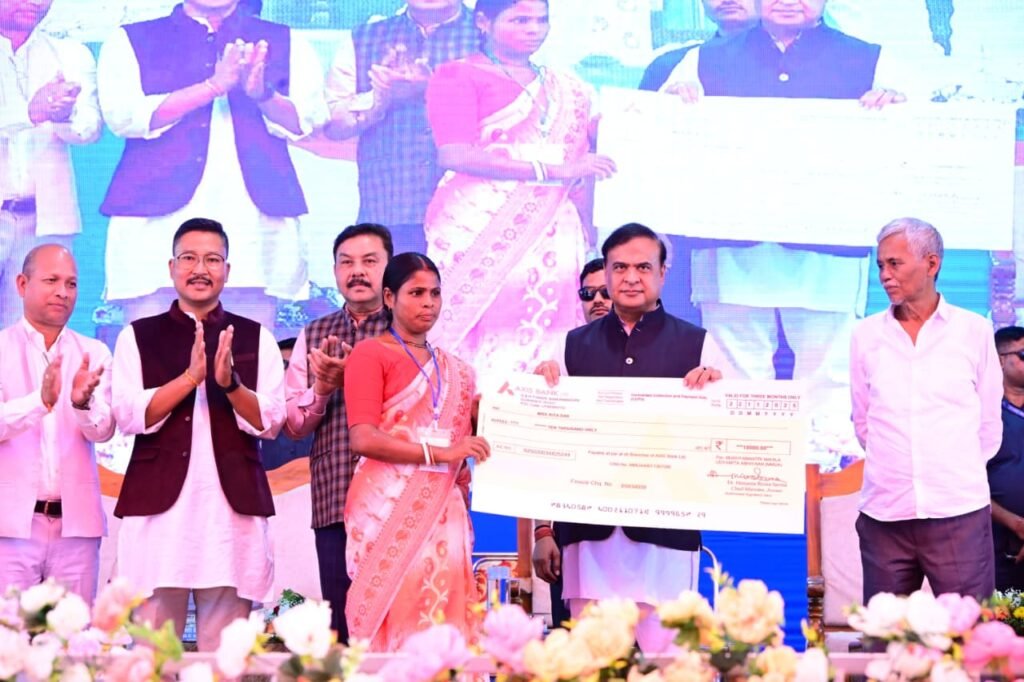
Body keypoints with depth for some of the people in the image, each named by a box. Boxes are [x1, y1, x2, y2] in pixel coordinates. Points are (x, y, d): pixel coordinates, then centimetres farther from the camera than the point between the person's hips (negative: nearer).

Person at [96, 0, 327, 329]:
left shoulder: (287, 43, 18)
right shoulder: (130, 42, 14)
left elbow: (305, 121, 7)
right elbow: (125, 116, -2)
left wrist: (263, 95, -14)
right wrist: (212, 86, -10)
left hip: (256, 214, 1)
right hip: (158, 215, -1)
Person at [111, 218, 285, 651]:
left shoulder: (256, 339, 11)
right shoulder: (138, 337, 10)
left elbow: (270, 422, 3)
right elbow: (130, 416, -2)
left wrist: (230, 382, -15)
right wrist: (191, 376, -13)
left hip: (233, 508, 1)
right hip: (158, 506, 0)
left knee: (226, 647, 0)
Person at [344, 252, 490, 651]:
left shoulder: (454, 369, 19)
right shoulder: (370, 354, 1)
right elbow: (363, 438, -12)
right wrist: (438, 452, -18)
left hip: (442, 510, 5)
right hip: (390, 507, -5)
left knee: (441, 616, -1)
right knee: (393, 615, -8)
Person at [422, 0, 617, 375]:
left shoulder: (568, 90, 18)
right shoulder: (459, 76, 2)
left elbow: (581, 175, 20)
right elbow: (455, 155, -13)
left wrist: (588, 242, 6)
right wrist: (550, 169, -17)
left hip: (549, 236, 5)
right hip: (477, 231, -4)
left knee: (542, 343, -2)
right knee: (472, 341, -7)